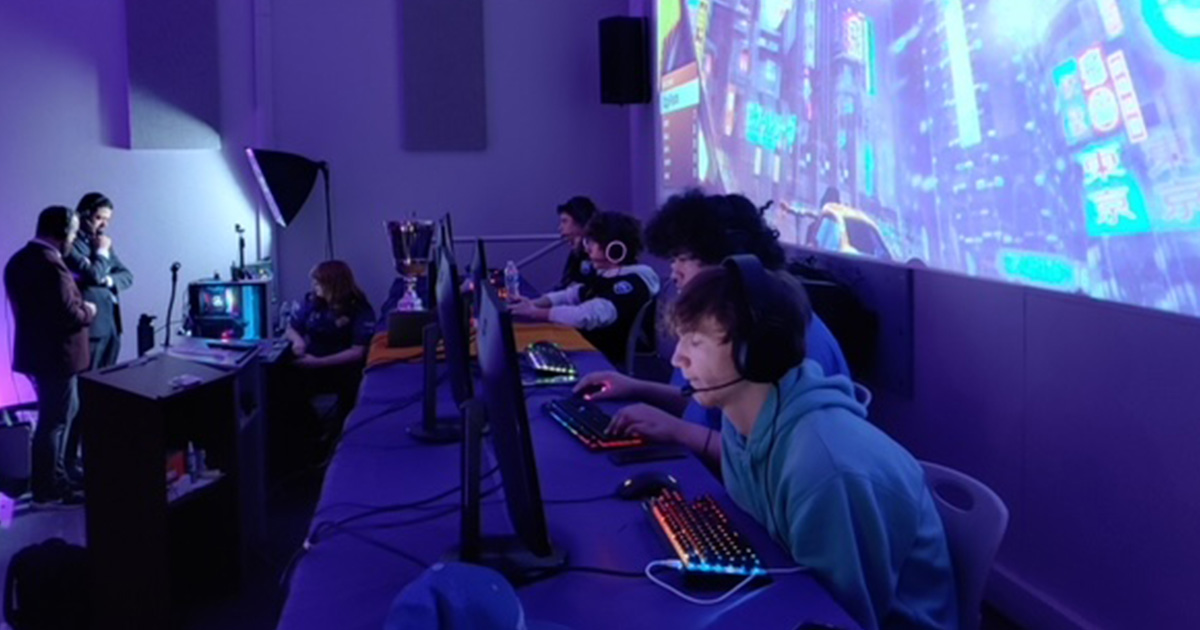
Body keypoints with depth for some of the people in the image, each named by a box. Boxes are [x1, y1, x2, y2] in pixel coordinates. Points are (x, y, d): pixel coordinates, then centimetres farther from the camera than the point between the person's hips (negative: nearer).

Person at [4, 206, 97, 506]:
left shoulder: (19, 260, 10)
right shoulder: (51, 265, -23)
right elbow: (70, 315, -26)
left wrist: (78, 306, 12)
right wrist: (88, 311, -6)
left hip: (36, 352, 10)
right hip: (56, 355, -10)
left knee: (64, 413, 22)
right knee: (55, 421, 1)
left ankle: (62, 473, 33)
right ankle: (49, 490, 10)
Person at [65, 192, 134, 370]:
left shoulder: (102, 242, 17)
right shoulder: (71, 243, -11)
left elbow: (127, 276, 13)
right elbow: (93, 275, -22)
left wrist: (109, 280, -7)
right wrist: (102, 252, -6)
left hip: (112, 324, 8)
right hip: (90, 325, -8)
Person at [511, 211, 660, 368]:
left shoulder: (631, 285, -20)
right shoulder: (606, 275, 11)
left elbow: (586, 316, -32)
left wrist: (535, 312, -26)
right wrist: (534, 303, -5)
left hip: (614, 364, -9)